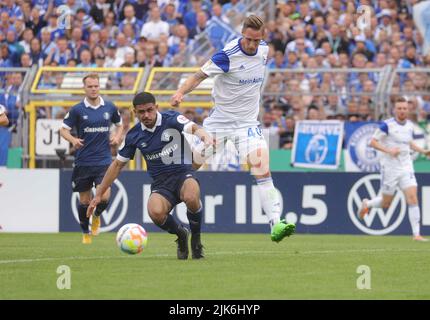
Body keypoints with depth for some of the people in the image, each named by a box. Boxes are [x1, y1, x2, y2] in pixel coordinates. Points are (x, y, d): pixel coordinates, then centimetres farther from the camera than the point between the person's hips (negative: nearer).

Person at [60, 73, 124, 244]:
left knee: (104, 196, -15)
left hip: (104, 161, 0)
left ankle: (97, 216, 19)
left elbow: (119, 124, 21)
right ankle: (86, 233, 28)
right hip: (83, 161, 0)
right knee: (84, 200, 6)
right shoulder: (77, 110, -2)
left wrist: (117, 136, 1)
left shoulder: (110, 108, 4)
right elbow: (63, 129, 2)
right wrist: (73, 139, -19)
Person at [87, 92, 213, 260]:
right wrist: (99, 194, 14)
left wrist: (204, 136, -51)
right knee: (155, 212, -32)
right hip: (160, 183, 2)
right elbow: (117, 164, 14)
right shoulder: (134, 135, 4)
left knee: (191, 197, -38)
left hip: (183, 174, -2)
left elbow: (194, 128, -25)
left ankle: (195, 238, -7)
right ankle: (181, 234, 3)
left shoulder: (172, 119, -6)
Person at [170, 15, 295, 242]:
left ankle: (275, 224, -21)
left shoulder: (264, 49, -1)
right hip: (219, 120, -3)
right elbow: (200, 75, -21)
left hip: (247, 123, 3)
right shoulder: (227, 55, -19)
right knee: (191, 165, 5)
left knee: (262, 171, -15)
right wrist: (181, 92, -38)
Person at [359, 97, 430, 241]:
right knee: (386, 203, 6)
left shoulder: (410, 125, 6)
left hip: (406, 168, 4)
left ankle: (416, 234, -9)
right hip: (390, 168, -4)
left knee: (413, 198, -11)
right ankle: (366, 204, 39)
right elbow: (373, 142, -12)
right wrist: (388, 150, -24)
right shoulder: (387, 125, -12)